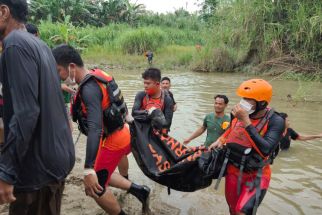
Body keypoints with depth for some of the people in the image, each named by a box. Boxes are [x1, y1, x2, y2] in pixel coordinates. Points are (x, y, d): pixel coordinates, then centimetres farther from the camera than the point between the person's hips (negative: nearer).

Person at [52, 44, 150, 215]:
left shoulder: (89, 88, -28)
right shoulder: (95, 76, 1)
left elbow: (95, 128, -40)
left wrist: (88, 169, -45)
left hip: (112, 140, -9)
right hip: (118, 134, 9)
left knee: (95, 189, 2)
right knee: (99, 175, 22)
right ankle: (138, 190, 27)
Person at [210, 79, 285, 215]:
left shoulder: (275, 121, -20)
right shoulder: (239, 114, -6)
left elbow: (265, 150, -35)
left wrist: (246, 122, -35)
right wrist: (220, 141, -1)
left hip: (256, 176, -5)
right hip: (233, 171, 5)